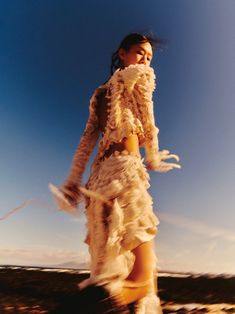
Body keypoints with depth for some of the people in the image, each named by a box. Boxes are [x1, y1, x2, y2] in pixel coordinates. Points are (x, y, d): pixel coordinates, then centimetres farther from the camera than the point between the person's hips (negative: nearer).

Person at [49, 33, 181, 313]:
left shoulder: (100, 93, 25)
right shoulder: (140, 75, 10)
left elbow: (87, 139, 16)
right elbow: (148, 124, 5)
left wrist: (73, 181, 13)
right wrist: (153, 158, 20)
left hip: (101, 172, 8)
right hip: (125, 167, -8)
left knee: (111, 253, 13)